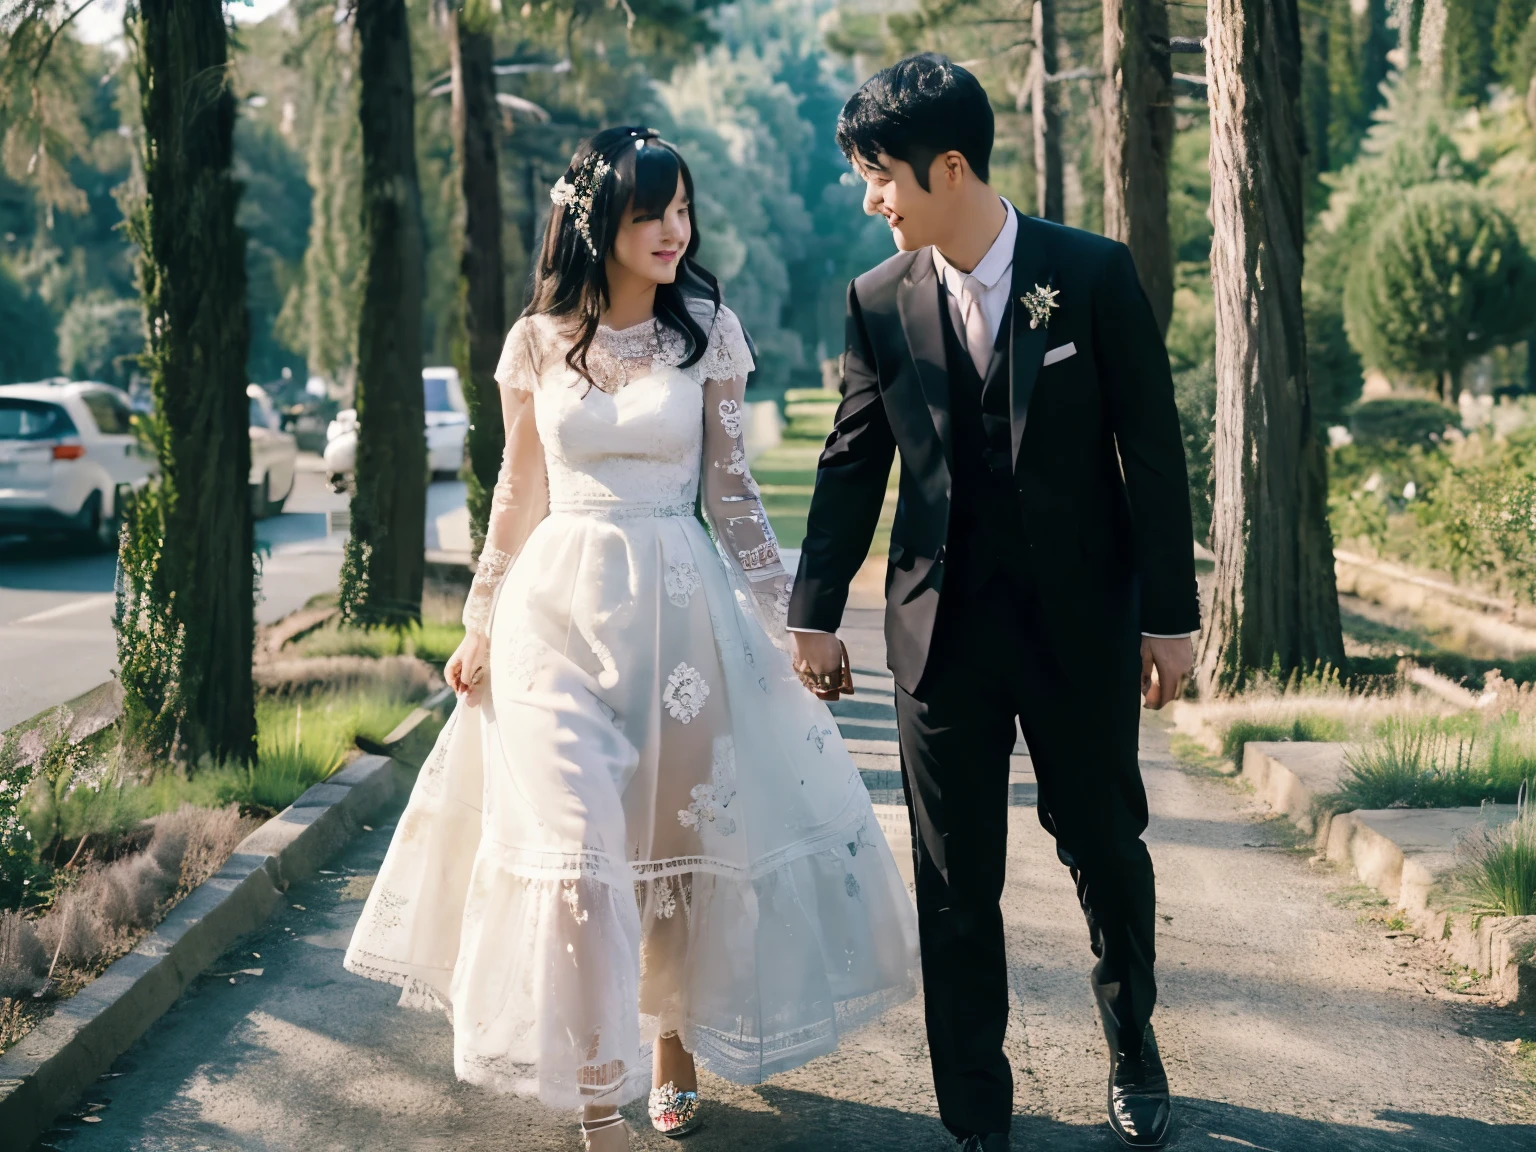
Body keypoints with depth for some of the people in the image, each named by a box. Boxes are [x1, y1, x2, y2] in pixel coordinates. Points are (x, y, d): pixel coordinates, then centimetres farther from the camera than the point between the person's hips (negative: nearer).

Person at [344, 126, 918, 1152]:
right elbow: (518, 495, 10)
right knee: (574, 844, -6)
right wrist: (481, 627, 10)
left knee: (679, 831, 7)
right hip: (559, 604, 0)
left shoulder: (709, 331, 1)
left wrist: (782, 617, 1)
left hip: (680, 605, 0)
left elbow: (732, 488, 4)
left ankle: (673, 1045, 30)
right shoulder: (539, 339, 3)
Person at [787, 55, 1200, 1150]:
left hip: (1080, 620, -2)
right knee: (956, 880, 6)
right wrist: (816, 610, 9)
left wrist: (1170, 612, -4)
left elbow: (1152, 450, -4)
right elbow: (853, 465, 9)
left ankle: (1133, 1046, 39)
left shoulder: (1095, 274, -7)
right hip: (942, 629, 2)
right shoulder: (880, 301, 1)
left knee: (1106, 847, 11)